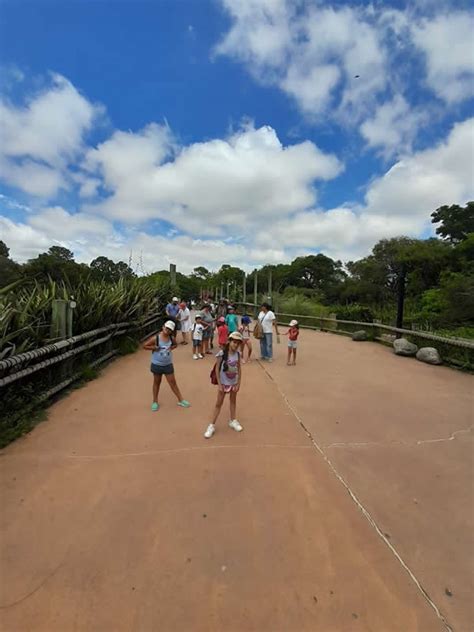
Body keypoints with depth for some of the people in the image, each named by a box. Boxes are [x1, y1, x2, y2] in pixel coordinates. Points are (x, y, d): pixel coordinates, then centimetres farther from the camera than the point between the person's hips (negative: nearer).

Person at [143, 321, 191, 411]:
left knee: (173, 382, 9)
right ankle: (155, 402, 32)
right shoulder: (155, 338, -17)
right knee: (157, 383, 15)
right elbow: (144, 346, -9)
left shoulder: (171, 338, -7)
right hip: (157, 364, -2)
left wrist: (172, 347, -8)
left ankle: (181, 400, 21)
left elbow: (175, 344, 14)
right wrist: (154, 348, -22)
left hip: (168, 364, 2)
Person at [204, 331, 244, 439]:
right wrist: (219, 384, -16)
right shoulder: (222, 353, -21)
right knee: (218, 403, 7)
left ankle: (233, 421, 38)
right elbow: (217, 369, -16)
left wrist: (238, 383, -2)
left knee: (233, 401, 20)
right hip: (224, 383, -4)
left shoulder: (237, 354, -7)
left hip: (234, 382, 4)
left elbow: (239, 369, 0)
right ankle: (212, 425, 19)